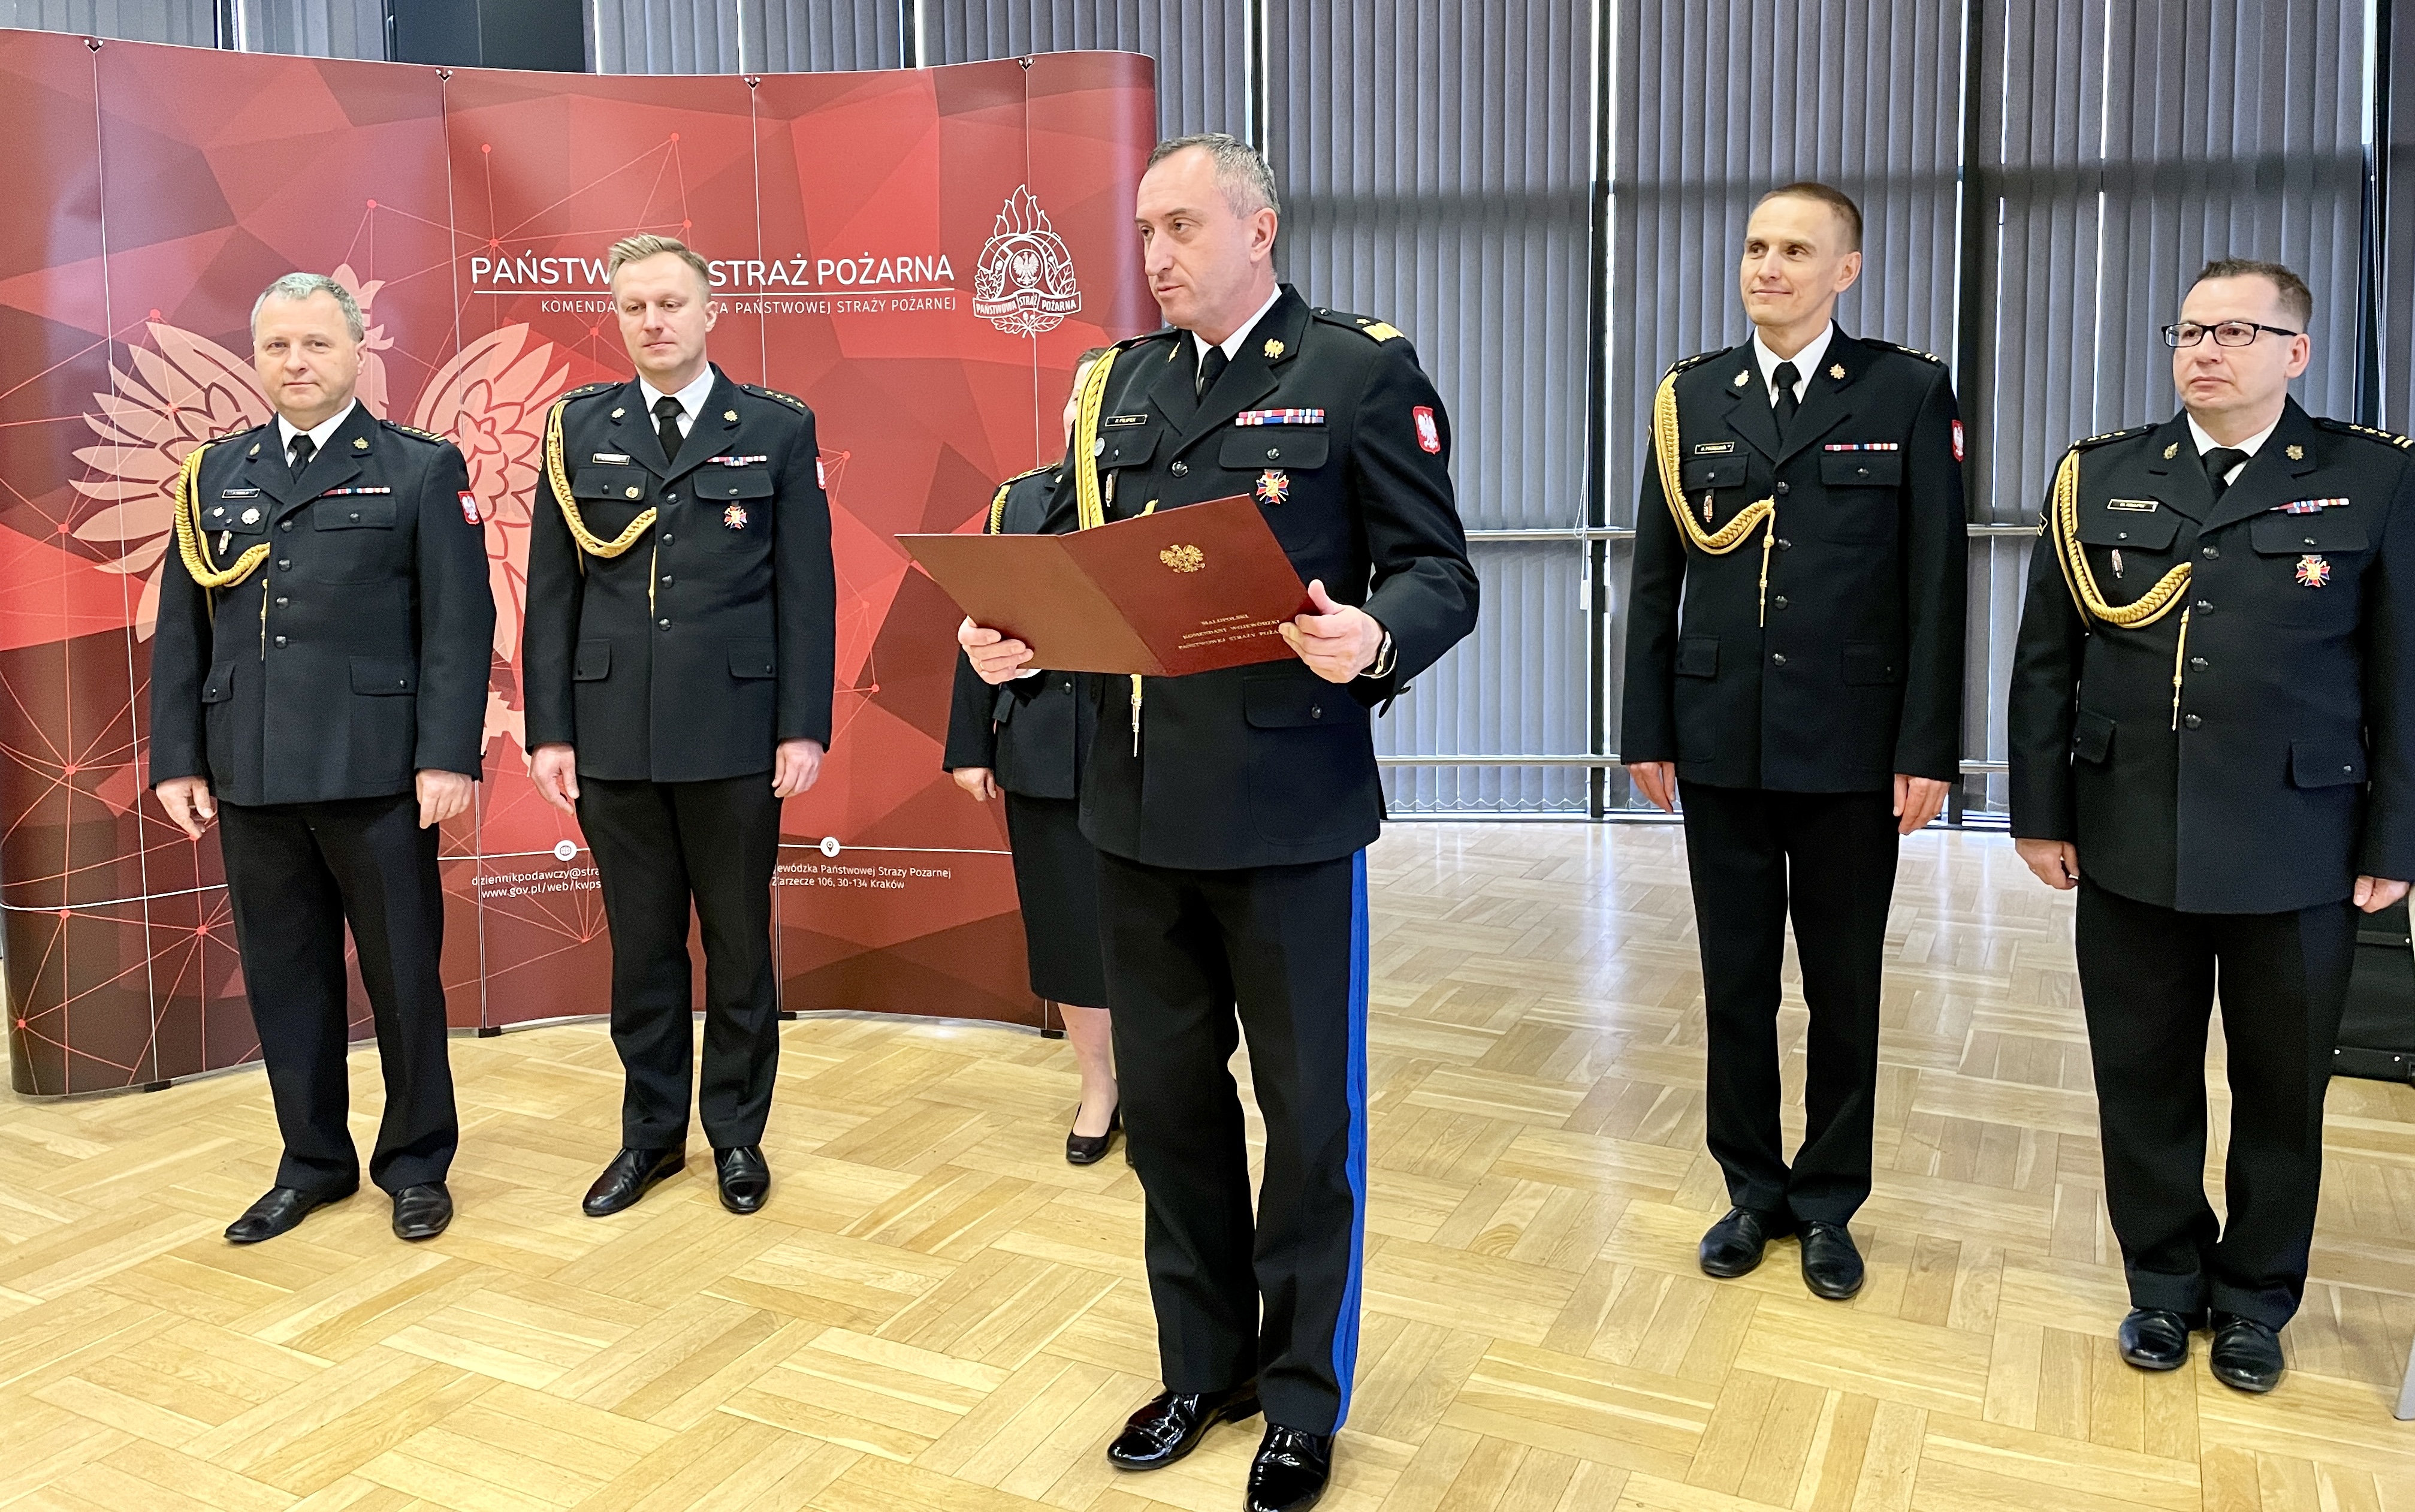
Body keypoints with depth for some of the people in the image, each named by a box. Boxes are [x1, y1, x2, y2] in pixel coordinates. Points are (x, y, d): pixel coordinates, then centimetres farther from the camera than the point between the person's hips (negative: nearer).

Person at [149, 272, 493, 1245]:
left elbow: (459, 625, -6)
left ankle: (416, 1163, 21)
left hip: (377, 774, -4)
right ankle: (313, 1163, 27)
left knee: (404, 975, 5)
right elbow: (180, 628, 12)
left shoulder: (421, 470, 0)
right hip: (250, 779, 4)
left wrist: (447, 757, -14)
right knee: (283, 978, 11)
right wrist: (177, 759, 5)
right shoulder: (215, 474, 13)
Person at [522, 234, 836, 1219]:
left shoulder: (777, 428, 2)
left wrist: (804, 727, -7)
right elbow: (551, 592, 6)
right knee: (640, 946, 11)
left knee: (740, 944, 9)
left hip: (735, 732, -2)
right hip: (612, 733, 2)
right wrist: (549, 730, 1)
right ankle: (651, 1133, 26)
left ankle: (737, 1132, 24)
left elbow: (806, 589, -1)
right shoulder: (578, 429, 7)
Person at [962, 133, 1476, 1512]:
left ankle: (1305, 1399, 28)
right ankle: (1205, 1364, 36)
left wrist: (1375, 638, -28)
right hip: (1138, 803, 6)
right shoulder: (1121, 384, 13)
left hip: (1287, 806, -5)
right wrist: (1014, 638, -6)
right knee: (1167, 1099, 16)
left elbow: (1441, 574, -8)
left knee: (1309, 1110, 9)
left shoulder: (1361, 372, -3)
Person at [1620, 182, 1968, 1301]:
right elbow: (1655, 577, 6)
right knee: (1735, 985, 11)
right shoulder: (1690, 398, 6)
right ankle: (1752, 1188, 27)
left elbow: (1935, 581, -3)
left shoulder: (1907, 392, 0)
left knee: (1845, 993, 9)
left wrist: (1929, 747, -8)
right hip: (1720, 742, 2)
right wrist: (1648, 728, 2)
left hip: (1851, 747, -2)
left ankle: (1827, 1204, 26)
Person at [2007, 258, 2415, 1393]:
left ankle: (2254, 1298, 32)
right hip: (2130, 848, 1)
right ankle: (2164, 1284, 30)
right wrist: (2042, 814, 1)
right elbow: (2044, 662, 4)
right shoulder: (2097, 479, 4)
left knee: (2282, 1090, 13)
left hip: (2301, 858, -1)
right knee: (2143, 1083, 11)